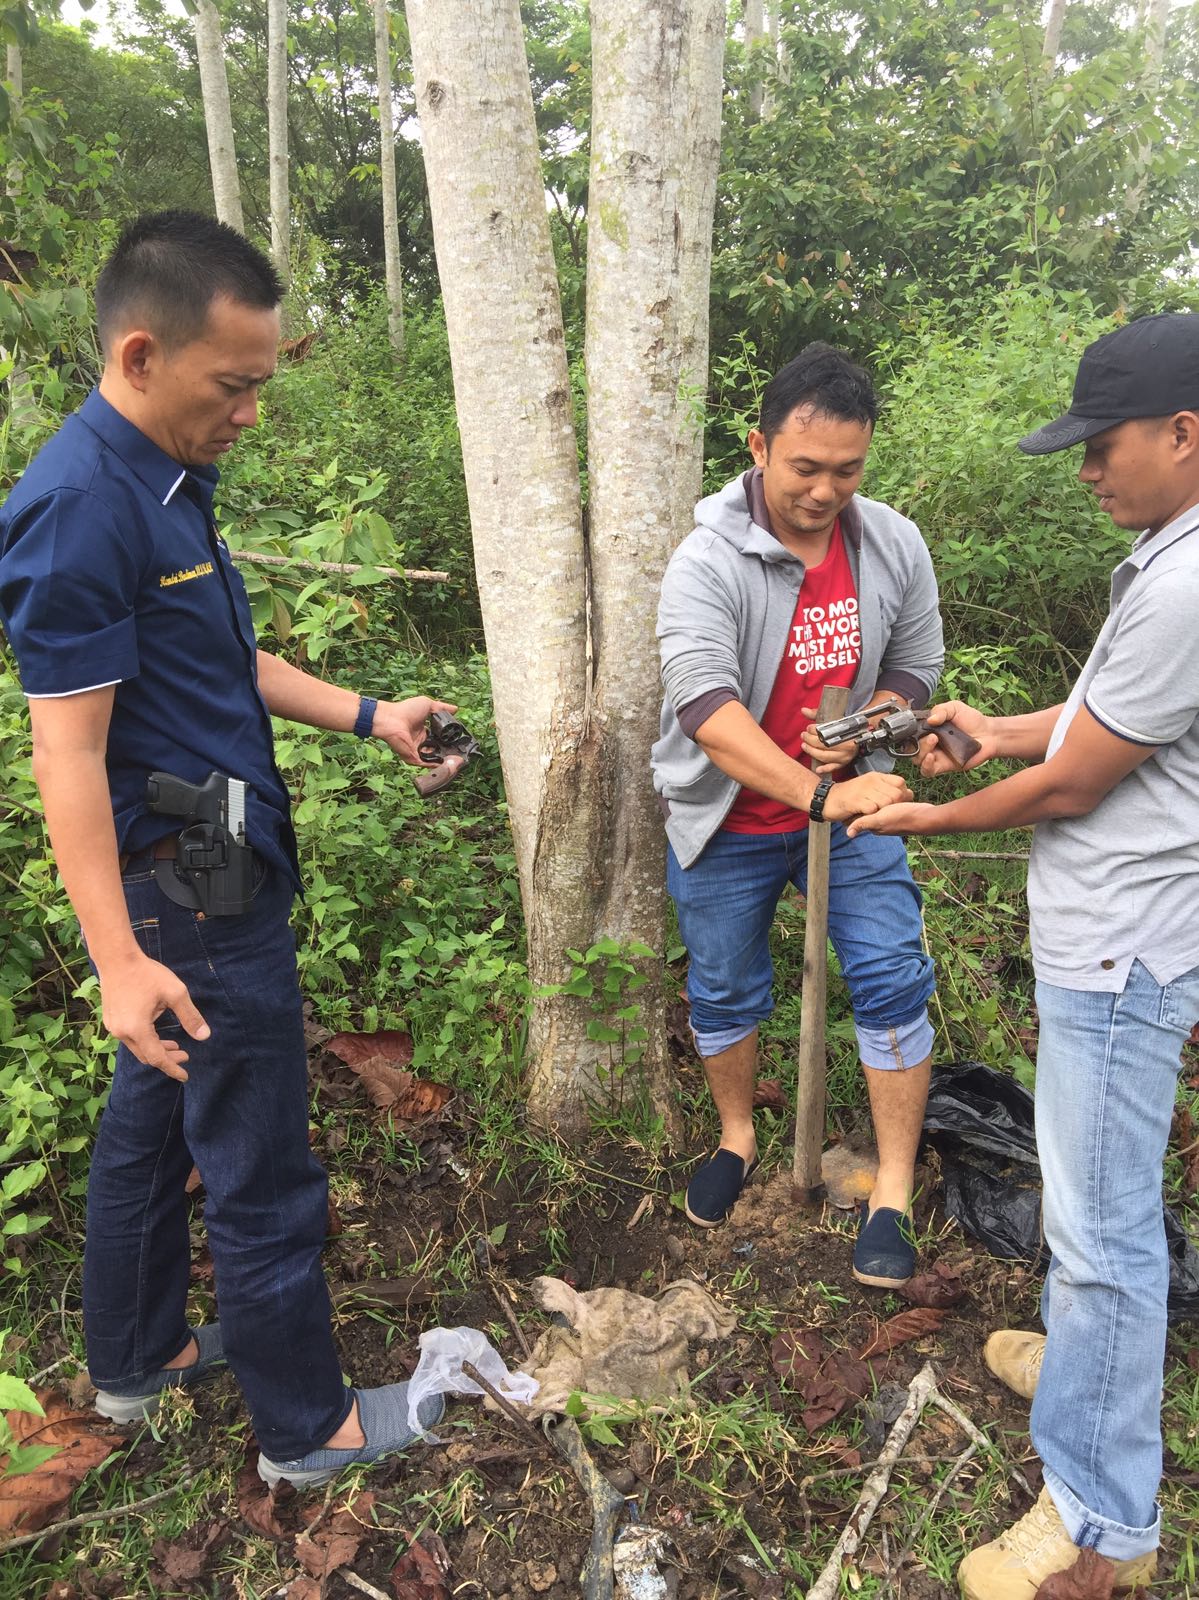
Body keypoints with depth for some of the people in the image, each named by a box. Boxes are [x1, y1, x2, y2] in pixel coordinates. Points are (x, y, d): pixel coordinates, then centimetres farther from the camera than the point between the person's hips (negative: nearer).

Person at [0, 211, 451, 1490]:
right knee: (261, 1175, 6)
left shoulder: (165, 478, 8)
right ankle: (309, 1426, 27)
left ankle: (135, 1359, 43)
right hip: (190, 897, -10)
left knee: (152, 1120, 22)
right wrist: (120, 959, -24)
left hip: (199, 873, 10)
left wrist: (363, 715, 13)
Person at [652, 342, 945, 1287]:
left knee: (894, 982, -2)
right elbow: (707, 708, -34)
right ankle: (738, 1138, 41)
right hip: (728, 819, -2)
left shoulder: (895, 546, -7)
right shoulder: (708, 563, -22)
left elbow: (916, 671, 6)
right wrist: (817, 794, -45)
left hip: (850, 800, 3)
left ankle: (893, 1195, 15)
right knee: (725, 991, 13)